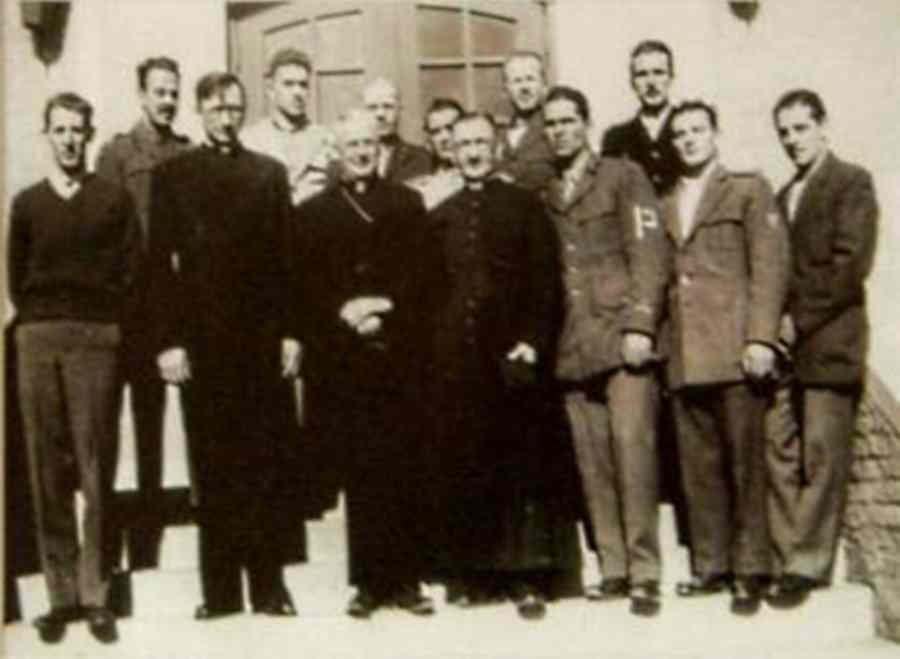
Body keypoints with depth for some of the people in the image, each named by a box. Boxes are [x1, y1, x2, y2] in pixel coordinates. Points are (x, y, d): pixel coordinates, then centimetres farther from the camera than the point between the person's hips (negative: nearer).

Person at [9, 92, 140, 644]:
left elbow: (130, 273, 4)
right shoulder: (27, 203, 13)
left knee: (97, 469, -4)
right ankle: (62, 594, 6)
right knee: (48, 470, 1)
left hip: (96, 338, -2)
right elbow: (16, 278, 15)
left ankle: (96, 594, 0)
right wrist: (42, 322, 7)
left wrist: (98, 321, 0)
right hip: (37, 339, 2)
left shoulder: (115, 200, 7)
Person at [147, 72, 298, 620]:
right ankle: (220, 588, 10)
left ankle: (269, 582, 10)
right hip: (201, 338, -1)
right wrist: (168, 340, -6)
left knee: (264, 461, 3)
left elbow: (286, 255, 7)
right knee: (212, 466, 2)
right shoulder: (173, 174, 7)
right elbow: (161, 262, 2)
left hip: (262, 335, 1)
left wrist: (290, 330, -1)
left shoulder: (270, 172, 11)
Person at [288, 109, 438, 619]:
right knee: (359, 472, -1)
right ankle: (369, 581, 5)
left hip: (400, 355, 0)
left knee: (404, 470, -2)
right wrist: (343, 314, -10)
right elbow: (302, 285, 5)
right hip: (341, 361, 0)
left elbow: (424, 271, 5)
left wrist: (384, 308, -9)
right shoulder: (312, 213, 15)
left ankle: (407, 579, 5)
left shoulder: (408, 203, 16)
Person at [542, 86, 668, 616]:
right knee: (593, 462, 3)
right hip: (572, 346, 4)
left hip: (621, 334, -4)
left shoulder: (623, 176, 5)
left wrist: (640, 325, -12)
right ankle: (614, 569, 12)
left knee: (632, 448, -11)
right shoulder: (542, 194, 17)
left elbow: (649, 253, -3)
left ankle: (645, 573, -5)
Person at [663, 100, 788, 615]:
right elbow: (662, 277, 15)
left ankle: (751, 572, 5)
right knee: (700, 468, 7)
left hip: (734, 350, -4)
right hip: (685, 357, 4)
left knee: (746, 464, -2)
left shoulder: (749, 190, 7)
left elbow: (770, 266, -3)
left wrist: (761, 338, -13)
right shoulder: (665, 206, 20)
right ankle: (712, 566, 15)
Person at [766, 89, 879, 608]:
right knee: (780, 458, 3)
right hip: (786, 345, 6)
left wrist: (801, 320, -11)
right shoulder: (785, 196, 23)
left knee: (823, 458, -5)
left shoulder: (852, 182, 1)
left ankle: (808, 565, 0)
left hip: (829, 343, -6)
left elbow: (851, 264, -10)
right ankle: (788, 557, 10)